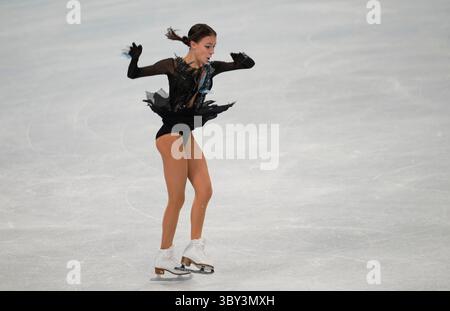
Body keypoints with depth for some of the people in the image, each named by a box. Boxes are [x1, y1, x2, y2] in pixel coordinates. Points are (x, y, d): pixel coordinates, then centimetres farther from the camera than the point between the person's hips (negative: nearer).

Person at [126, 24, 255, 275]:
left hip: (189, 134, 8)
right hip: (171, 134, -8)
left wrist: (240, 59, -11)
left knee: (205, 191, 1)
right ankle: (165, 257, 7)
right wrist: (135, 58, -28)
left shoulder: (210, 68, 7)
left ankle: (194, 250, 5)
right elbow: (134, 75, -8)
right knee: (177, 199, -4)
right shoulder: (173, 65, -9)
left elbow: (249, 64, 11)